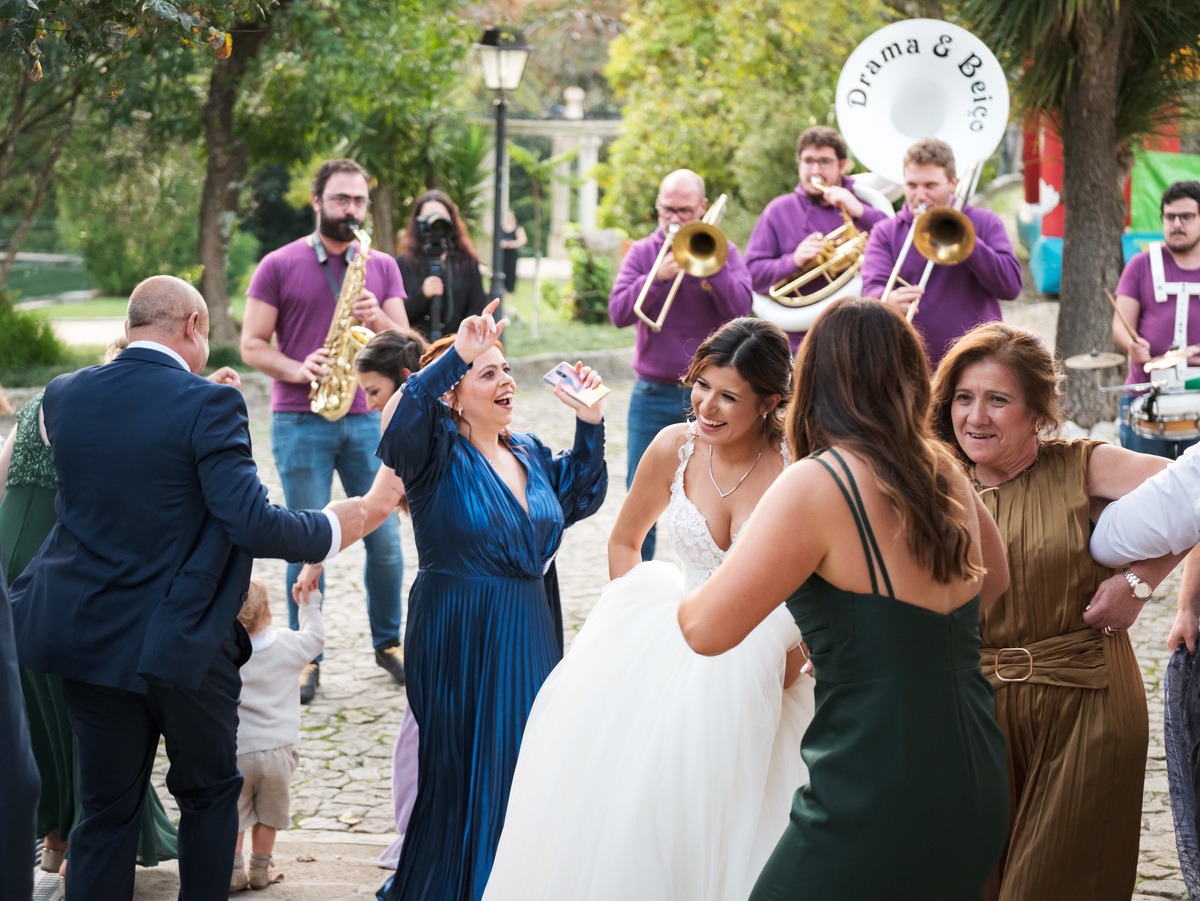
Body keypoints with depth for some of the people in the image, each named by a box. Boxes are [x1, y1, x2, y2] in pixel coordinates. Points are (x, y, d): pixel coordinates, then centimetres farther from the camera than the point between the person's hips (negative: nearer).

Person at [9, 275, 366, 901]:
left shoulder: (64, 396, 0)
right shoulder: (208, 405, -16)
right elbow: (251, 522, -21)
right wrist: (332, 528, -4)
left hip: (87, 637, 4)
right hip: (183, 643, -4)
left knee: (106, 807, 13)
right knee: (209, 790, 18)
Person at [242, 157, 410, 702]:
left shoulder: (382, 266, 10)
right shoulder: (278, 266, 1)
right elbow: (252, 345, -1)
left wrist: (378, 320, -14)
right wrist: (298, 370, -17)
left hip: (367, 418, 3)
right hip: (299, 421, -3)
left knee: (385, 538, 3)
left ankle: (388, 641, 21)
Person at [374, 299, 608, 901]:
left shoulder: (528, 452, 9)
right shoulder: (439, 453, -12)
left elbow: (579, 497, 22)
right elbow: (400, 419, -33)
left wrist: (589, 424, 11)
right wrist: (455, 356, -39)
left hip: (527, 633, 6)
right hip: (458, 634, -6)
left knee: (523, 760, 12)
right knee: (462, 767, 3)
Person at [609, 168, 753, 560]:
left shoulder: (723, 251, 3)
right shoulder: (642, 252, 5)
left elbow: (739, 308, -12)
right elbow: (618, 312, -8)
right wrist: (658, 278, -20)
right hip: (653, 393, 1)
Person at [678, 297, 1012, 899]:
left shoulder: (816, 485, -12)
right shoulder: (943, 473, 10)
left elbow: (708, 630, -13)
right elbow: (993, 581, 31)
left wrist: (684, 597, 10)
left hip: (878, 804, -8)